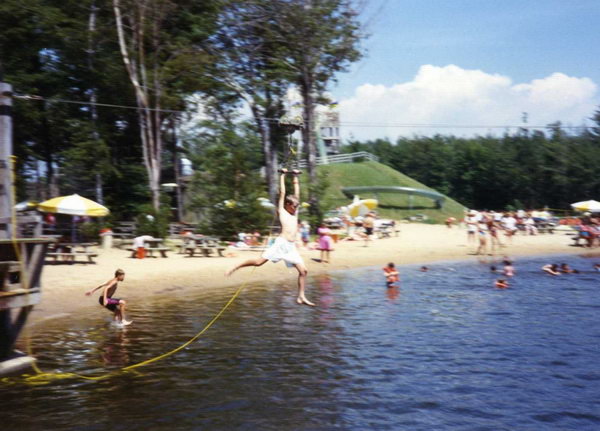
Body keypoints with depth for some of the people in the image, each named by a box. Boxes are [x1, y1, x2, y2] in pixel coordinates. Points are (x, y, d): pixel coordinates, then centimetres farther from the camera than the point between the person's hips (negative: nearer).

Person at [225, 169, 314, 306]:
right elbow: (282, 192, 5)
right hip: (281, 243, -6)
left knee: (303, 271, -2)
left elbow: (297, 192, 23)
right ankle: (236, 267, 5)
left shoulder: (294, 212, 20)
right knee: (259, 262, -12)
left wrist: (295, 177, 27)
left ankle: (301, 297, 5)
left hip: (292, 247, 6)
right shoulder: (281, 211, 5)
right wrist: (283, 175, 10)